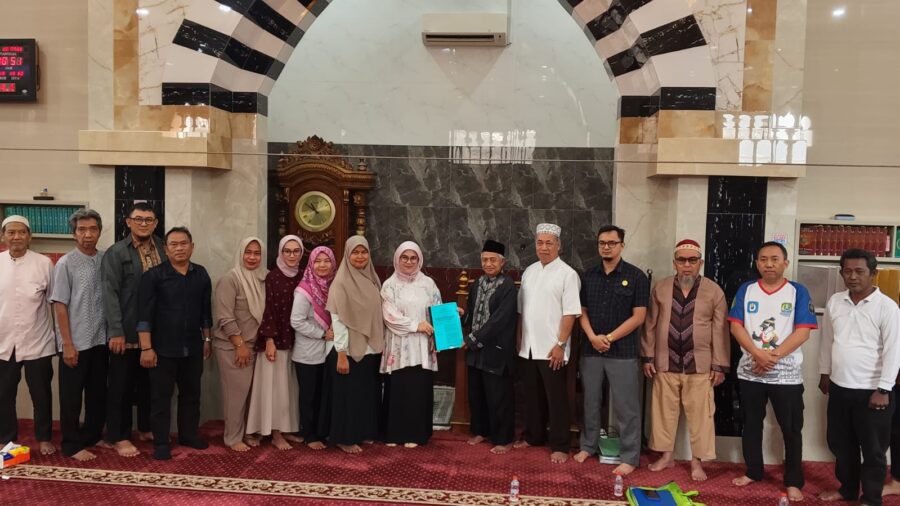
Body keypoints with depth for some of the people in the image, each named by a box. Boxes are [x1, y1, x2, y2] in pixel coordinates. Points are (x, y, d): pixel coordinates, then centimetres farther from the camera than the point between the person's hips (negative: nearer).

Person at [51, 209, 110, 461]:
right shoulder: (66, 264, -8)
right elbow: (60, 305, -8)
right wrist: (67, 344, -12)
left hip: (100, 340, 4)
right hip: (76, 343, -4)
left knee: (98, 393, 15)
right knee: (71, 396, 6)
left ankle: (93, 435, 30)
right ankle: (72, 445, 17)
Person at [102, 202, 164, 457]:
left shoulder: (163, 249, 7)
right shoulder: (116, 253, -5)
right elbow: (110, 293, -11)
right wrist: (116, 331, -18)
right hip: (127, 332, -4)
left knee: (150, 383, 15)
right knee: (121, 385, 6)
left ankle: (146, 427, 31)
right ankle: (119, 436, 16)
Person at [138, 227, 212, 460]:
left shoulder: (201, 274, 5)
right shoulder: (153, 275, -8)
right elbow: (145, 314, -11)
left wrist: (206, 339, 14)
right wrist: (146, 348, -15)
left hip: (193, 348, 4)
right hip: (163, 349, -4)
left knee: (191, 394, 15)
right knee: (161, 396, 5)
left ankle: (189, 435, 30)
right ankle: (161, 443, 16)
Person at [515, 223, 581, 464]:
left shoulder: (567, 274, -9)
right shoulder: (529, 271, 10)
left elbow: (570, 313, -14)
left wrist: (560, 344, -17)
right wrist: (518, 339, 10)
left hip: (551, 349, -6)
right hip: (528, 348, 6)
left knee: (556, 399, 3)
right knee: (533, 396, 16)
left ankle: (560, 446, 13)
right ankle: (533, 436, 30)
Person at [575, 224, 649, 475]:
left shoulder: (636, 276, -4)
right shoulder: (588, 275, 8)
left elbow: (638, 317, -8)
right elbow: (582, 311, 10)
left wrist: (609, 338, -12)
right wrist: (592, 337, -8)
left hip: (622, 351, -4)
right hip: (590, 349, 4)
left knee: (626, 406, 0)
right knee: (591, 402, 13)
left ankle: (630, 457, 9)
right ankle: (588, 445, 28)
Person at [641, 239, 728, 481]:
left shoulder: (714, 291, -2)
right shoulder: (660, 288, 3)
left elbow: (720, 331, -2)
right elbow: (650, 325, 6)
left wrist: (720, 365, -4)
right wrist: (648, 357, 3)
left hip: (699, 366, -2)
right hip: (665, 363, 2)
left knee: (699, 414, 4)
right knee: (664, 411, 10)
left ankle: (697, 462, 17)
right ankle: (666, 456, 25)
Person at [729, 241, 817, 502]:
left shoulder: (798, 292, -3)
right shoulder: (746, 290, 3)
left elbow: (803, 331, -10)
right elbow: (736, 326, -3)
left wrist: (773, 356, -17)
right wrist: (758, 354, -17)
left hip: (786, 374, -2)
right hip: (750, 371, 2)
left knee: (791, 429, 4)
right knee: (751, 425, 13)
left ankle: (794, 482, 16)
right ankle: (753, 471, 28)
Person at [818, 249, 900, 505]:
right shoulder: (835, 302, 3)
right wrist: (824, 373, 16)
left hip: (871, 390, -5)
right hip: (839, 388, 5)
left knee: (873, 449, 7)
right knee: (840, 443, 17)